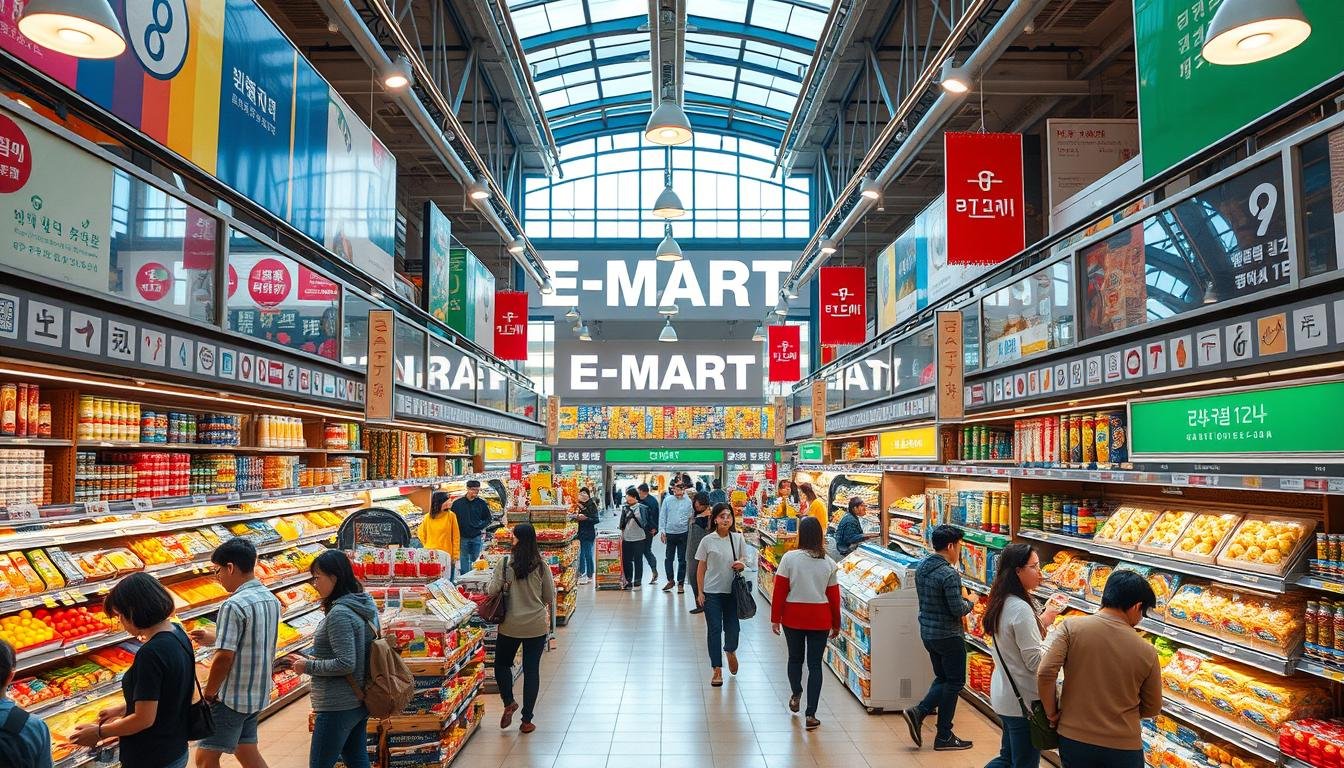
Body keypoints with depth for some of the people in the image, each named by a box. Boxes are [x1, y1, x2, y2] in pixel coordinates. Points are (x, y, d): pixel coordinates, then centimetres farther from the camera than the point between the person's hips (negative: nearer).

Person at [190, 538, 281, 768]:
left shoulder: (233, 606, -21)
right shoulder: (271, 599, 5)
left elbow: (224, 657, -22)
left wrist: (208, 694, -8)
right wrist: (214, 638, 15)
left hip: (232, 697, -8)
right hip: (258, 694, 8)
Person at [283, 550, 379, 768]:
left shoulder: (339, 613, -21)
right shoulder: (365, 605, 6)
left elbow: (345, 664, -25)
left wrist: (308, 666, -12)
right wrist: (306, 661, 14)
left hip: (338, 707, -9)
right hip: (360, 702, 9)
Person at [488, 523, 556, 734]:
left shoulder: (504, 563, -12)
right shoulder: (541, 566, -7)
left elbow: (493, 590, -11)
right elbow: (550, 597, 1)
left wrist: (487, 589, 11)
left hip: (510, 625, -1)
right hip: (537, 626, 1)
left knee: (502, 664, 22)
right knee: (532, 670, 8)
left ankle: (509, 702, 7)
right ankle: (526, 720, 13)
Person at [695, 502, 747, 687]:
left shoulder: (738, 538, -1)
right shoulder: (707, 541, -6)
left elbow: (743, 561, 10)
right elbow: (701, 568, -1)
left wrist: (741, 565, -14)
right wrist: (700, 592, -2)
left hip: (732, 590, 2)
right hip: (712, 592, -2)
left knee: (732, 627, 8)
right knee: (714, 629, 1)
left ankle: (730, 650, 43)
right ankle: (717, 670, 11)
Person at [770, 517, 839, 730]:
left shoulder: (789, 558, -9)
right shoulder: (828, 563, -2)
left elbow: (779, 590, -8)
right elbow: (834, 596, 3)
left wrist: (775, 618, 1)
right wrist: (836, 624, 14)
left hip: (793, 616, -1)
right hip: (820, 619, 1)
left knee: (795, 657, 21)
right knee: (815, 664, 5)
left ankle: (796, 695, 34)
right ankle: (811, 714, 4)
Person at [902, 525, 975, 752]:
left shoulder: (921, 567, 3)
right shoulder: (949, 574, -23)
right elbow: (958, 610, -22)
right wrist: (970, 602, -1)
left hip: (927, 633, 8)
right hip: (949, 637, -8)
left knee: (942, 678, 22)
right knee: (954, 683, 8)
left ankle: (918, 712, 5)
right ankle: (944, 737, 15)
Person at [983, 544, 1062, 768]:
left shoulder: (1002, 603, 5)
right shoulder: (1021, 609, -23)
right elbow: (1035, 661, -22)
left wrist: (1042, 620, 5)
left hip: (1003, 694, 9)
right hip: (1023, 700, -9)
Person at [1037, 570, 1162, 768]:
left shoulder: (1071, 627, -12)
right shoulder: (1146, 652, -9)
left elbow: (1045, 674, -19)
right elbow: (1152, 709, 3)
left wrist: (1052, 713, -3)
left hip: (1073, 739, 0)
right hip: (1123, 747, 0)